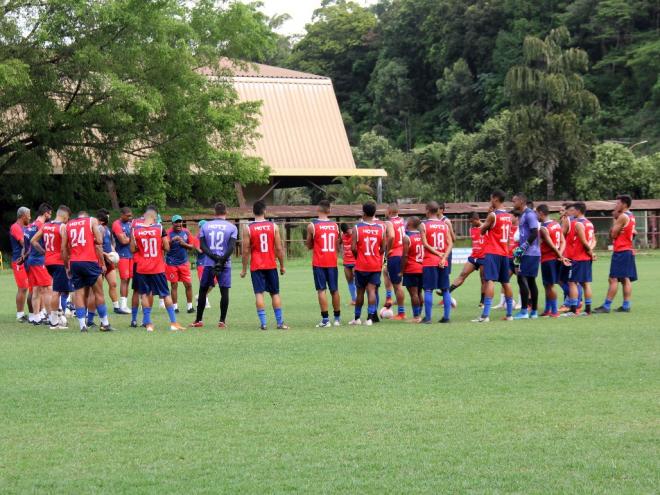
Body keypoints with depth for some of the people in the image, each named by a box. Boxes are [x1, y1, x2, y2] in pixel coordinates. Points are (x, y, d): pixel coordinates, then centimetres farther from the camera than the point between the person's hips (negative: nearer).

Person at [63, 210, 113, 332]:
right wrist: (102, 263, 2)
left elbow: (64, 248, 10)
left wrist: (67, 266, 18)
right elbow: (99, 242, -2)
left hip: (74, 263, 3)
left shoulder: (68, 225, 15)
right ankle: (105, 323, 10)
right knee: (98, 293, 6)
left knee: (79, 293, 6)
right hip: (90, 262, -3)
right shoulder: (92, 221, 6)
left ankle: (82, 324, -1)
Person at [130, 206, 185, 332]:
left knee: (145, 294, 10)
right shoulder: (160, 228, -8)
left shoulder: (136, 230, -4)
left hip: (142, 268, 1)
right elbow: (167, 248, -6)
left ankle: (148, 323, 5)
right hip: (157, 268, -1)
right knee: (166, 294, 8)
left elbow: (133, 249, 1)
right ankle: (173, 322, 8)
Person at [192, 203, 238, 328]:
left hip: (208, 263, 1)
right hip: (225, 264, -1)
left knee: (203, 291, 10)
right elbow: (232, 247, -10)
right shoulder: (231, 227, -1)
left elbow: (202, 246, -3)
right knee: (224, 291, 3)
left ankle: (199, 320, 13)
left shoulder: (205, 226, 5)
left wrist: (213, 256, -9)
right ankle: (222, 321, -1)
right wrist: (222, 259, -13)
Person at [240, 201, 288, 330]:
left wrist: (244, 269, 3)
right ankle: (280, 322, 11)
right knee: (275, 293, 10)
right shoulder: (273, 226, -1)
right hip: (271, 266, 1)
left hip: (256, 266, -1)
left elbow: (246, 250, -4)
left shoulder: (248, 228, -4)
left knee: (259, 293, -2)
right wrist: (282, 266, 9)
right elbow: (279, 248, -1)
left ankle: (263, 323, -9)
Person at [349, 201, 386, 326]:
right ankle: (370, 317, -12)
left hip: (361, 265, -1)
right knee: (372, 290, -1)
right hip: (376, 265, 1)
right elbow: (383, 248, 0)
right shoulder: (381, 228, -1)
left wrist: (358, 257, 7)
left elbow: (353, 248, -12)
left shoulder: (357, 228, -8)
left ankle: (357, 318, 20)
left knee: (360, 291, 11)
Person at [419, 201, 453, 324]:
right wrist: (443, 258, -8)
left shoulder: (423, 225, -4)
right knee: (445, 289, 10)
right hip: (443, 263, 4)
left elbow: (425, 244, -12)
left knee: (428, 290, -1)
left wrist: (439, 254, -9)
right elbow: (450, 243, -2)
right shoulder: (445, 225, 7)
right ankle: (447, 316, 8)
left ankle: (427, 317, -4)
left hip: (429, 262, -4)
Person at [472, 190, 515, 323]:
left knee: (490, 281, -14)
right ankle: (509, 314, 17)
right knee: (505, 282, 14)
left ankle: (485, 315, -22)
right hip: (504, 252, 7)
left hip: (492, 252, -7)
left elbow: (482, 231, -1)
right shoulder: (508, 216, 10)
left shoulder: (493, 215, -12)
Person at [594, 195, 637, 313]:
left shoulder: (623, 216, -13)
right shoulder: (631, 216, 16)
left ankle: (606, 306, -10)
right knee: (626, 279, 8)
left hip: (621, 251, -10)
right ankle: (626, 305, 6)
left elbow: (613, 234, -11)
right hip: (629, 250, 10)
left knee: (613, 279, -9)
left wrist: (615, 219, -2)